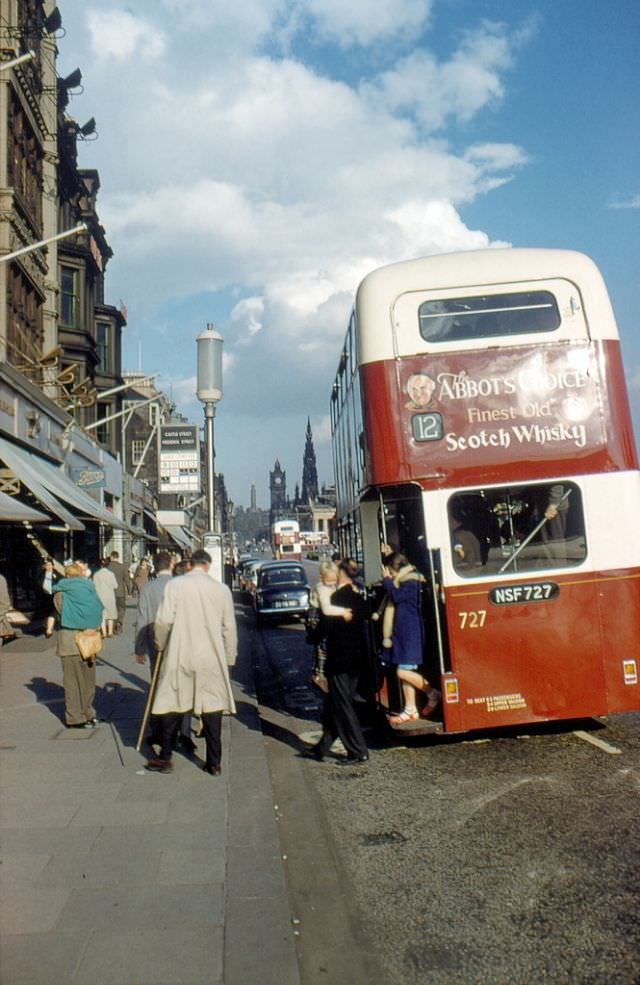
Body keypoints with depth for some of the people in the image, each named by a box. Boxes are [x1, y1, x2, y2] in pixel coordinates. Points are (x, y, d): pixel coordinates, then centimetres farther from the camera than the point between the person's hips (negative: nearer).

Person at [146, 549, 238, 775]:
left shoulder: (175, 585, -6)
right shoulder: (221, 589, -1)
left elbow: (164, 620, -10)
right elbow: (229, 628, 3)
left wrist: (161, 644, 8)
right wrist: (229, 658, 13)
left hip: (180, 655, -1)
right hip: (211, 658, 1)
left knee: (172, 706, 12)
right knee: (212, 708, 9)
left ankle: (165, 759, 22)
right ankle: (214, 763, 14)